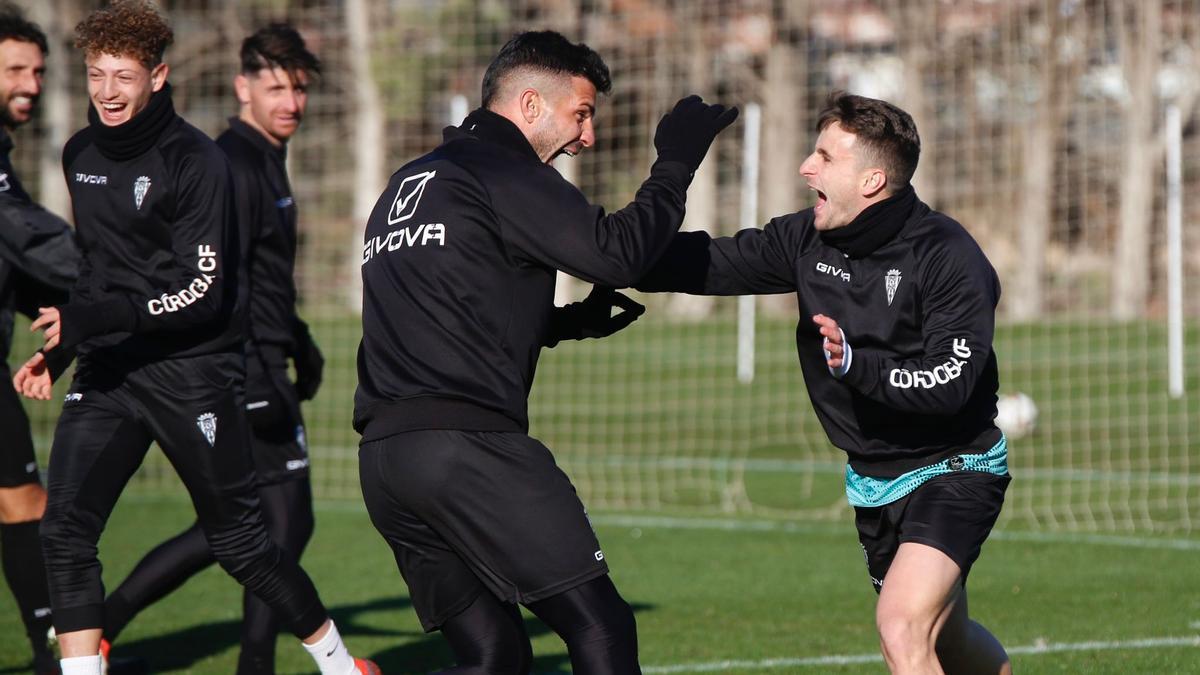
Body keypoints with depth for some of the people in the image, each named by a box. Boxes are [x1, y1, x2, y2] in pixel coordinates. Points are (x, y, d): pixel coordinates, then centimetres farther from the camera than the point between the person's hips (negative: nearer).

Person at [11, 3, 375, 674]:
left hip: (194, 371, -6)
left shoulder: (196, 161, -13)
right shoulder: (81, 155, 9)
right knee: (65, 528, -11)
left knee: (240, 542, 4)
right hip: (108, 369, 6)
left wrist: (90, 318, -25)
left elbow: (204, 293, -19)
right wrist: (59, 347, 17)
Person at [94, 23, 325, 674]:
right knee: (286, 523, -3)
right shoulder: (236, 167, -15)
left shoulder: (263, 160, 17)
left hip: (251, 369, 10)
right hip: (245, 374, -10)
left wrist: (300, 344, 35)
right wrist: (255, 380, -29)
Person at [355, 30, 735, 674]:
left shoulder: (407, 183, 25)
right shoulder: (502, 174, -3)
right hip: (469, 444, -9)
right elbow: (616, 252, -13)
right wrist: (675, 164, 1)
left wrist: (566, 323, 25)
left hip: (384, 456, 9)